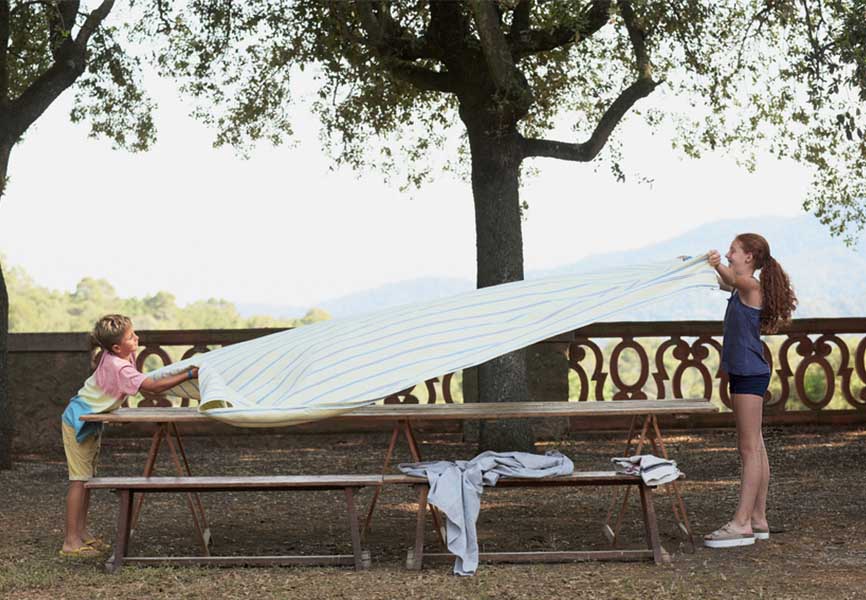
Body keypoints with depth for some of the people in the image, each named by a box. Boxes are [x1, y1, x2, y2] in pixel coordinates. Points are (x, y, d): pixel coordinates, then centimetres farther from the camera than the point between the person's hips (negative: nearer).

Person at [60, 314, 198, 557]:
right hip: (78, 420, -10)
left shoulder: (117, 358, -3)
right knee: (80, 478, -9)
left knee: (87, 476, 12)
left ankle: (81, 532, 19)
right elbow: (154, 387, -33)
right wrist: (188, 375, -31)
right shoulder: (118, 367, -30)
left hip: (91, 421, 10)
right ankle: (71, 541, -8)